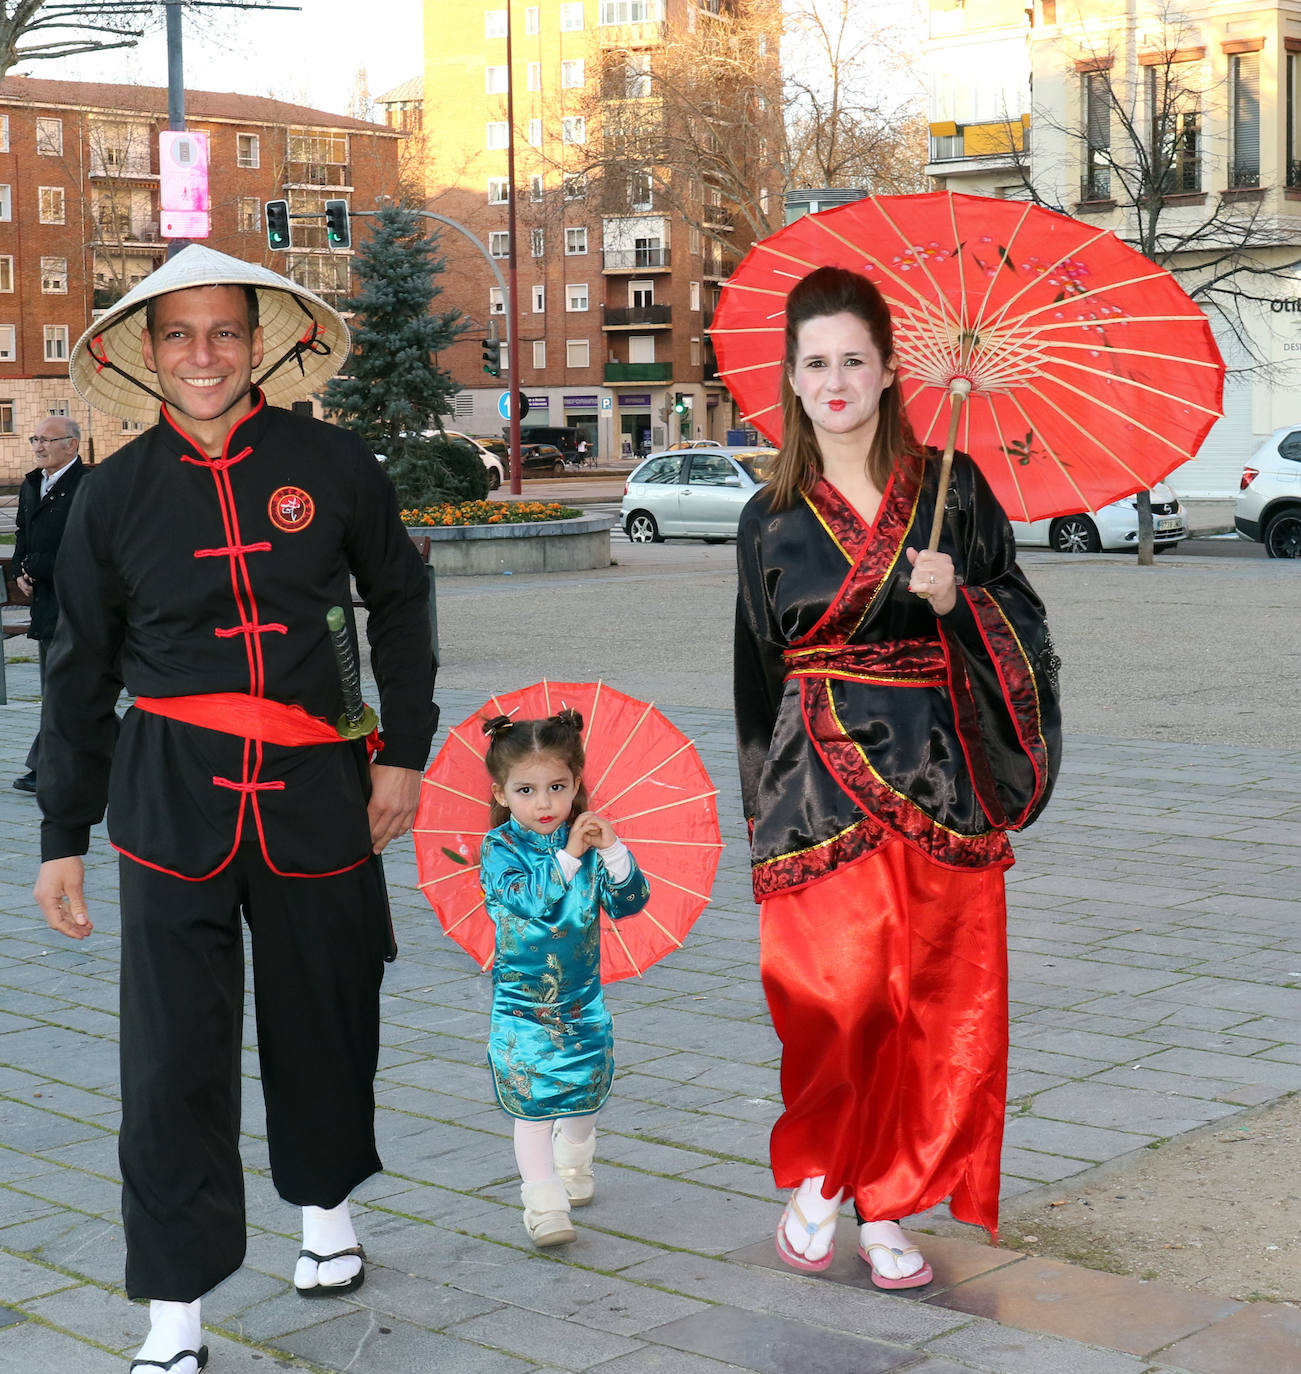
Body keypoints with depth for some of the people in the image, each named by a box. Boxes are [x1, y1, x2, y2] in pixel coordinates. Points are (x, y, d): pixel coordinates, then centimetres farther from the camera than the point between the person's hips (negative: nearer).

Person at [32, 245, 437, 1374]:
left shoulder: (331, 463, 0)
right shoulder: (118, 493, 2)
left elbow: (399, 601, 13)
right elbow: (80, 674, 9)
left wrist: (405, 750, 7)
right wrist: (63, 835, 9)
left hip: (314, 785, 1)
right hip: (174, 794, 0)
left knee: (325, 1011, 14)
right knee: (175, 1046, -3)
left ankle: (325, 1205, 41)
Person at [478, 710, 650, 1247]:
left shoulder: (587, 840, -3)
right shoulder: (500, 848, -12)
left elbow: (630, 901, -10)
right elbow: (528, 899, -28)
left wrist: (613, 852, -25)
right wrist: (569, 855, -37)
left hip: (583, 997, 4)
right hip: (521, 1002, -4)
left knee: (584, 1092, 18)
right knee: (532, 1103, -7)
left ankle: (573, 1164, 44)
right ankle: (543, 1202, -1)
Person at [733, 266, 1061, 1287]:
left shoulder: (951, 486, 5)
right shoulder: (773, 519, 7)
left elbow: (1022, 615, 7)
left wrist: (958, 601, -13)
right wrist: (764, 801, 15)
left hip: (941, 774, 1)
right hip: (822, 778, -1)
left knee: (935, 1001, 2)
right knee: (835, 993, -9)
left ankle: (885, 1204, 16)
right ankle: (814, 1178, 13)